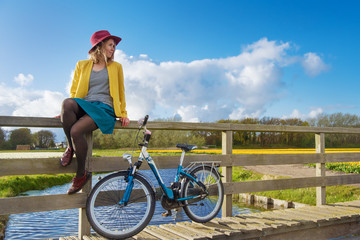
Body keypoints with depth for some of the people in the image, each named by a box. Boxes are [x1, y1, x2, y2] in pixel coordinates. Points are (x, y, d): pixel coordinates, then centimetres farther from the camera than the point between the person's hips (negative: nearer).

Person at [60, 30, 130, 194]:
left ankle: (81, 174, -12)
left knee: (76, 131, -31)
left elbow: (121, 91, 20)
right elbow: (74, 91, 16)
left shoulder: (116, 67, 20)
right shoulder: (82, 65, 19)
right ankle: (70, 147, -17)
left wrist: (123, 113, 11)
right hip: (83, 106, 2)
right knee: (67, 102, -36)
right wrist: (67, 112, 3)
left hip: (104, 108, -2)